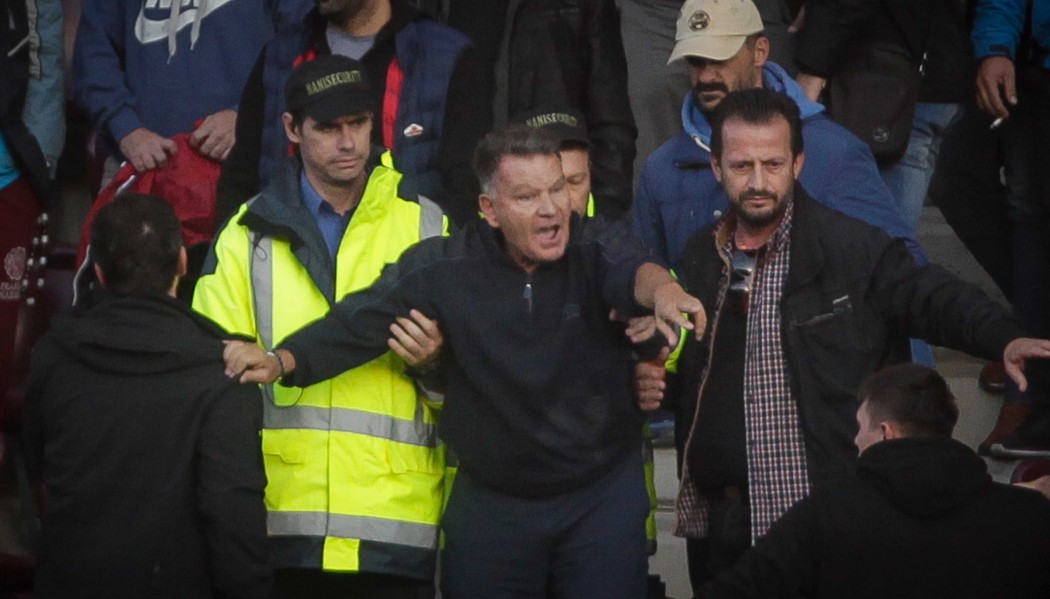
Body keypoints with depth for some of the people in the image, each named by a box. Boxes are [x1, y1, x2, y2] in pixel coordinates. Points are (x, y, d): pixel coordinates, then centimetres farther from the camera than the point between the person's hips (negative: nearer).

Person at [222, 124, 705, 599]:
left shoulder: (600, 247, -9)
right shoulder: (444, 268, -5)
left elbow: (631, 271, -31)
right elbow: (360, 322, -6)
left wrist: (661, 289, -56)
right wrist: (281, 360, -22)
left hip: (603, 495, -1)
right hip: (490, 503, 1)